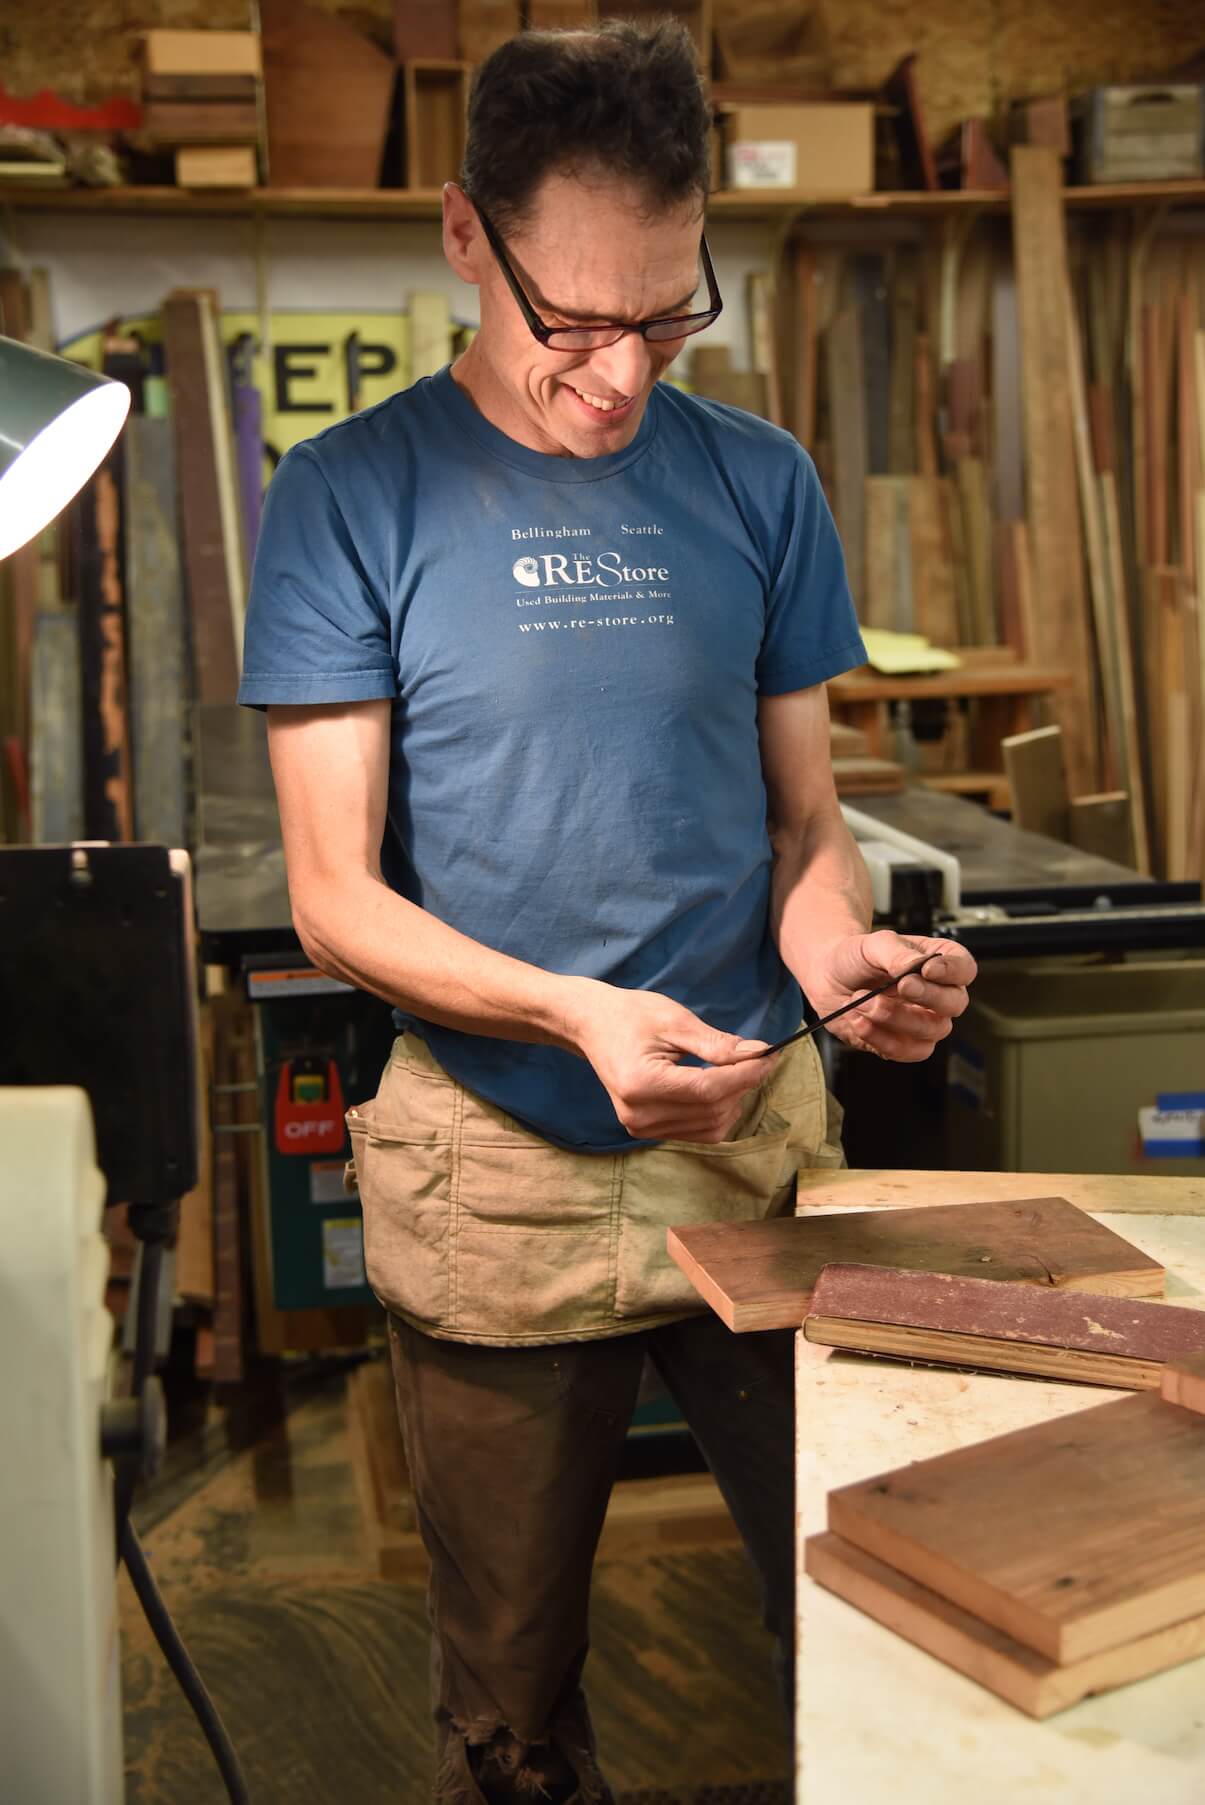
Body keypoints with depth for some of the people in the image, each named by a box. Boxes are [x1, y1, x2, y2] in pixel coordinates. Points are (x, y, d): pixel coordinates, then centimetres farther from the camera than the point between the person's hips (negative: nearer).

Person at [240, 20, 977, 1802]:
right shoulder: (351, 498, -6)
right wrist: (576, 1011, -24)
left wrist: (845, 946, -15)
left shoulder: (759, 484, 3)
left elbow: (803, 821, 8)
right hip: (498, 1167, -2)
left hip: (762, 1131, 2)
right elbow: (333, 895, -8)